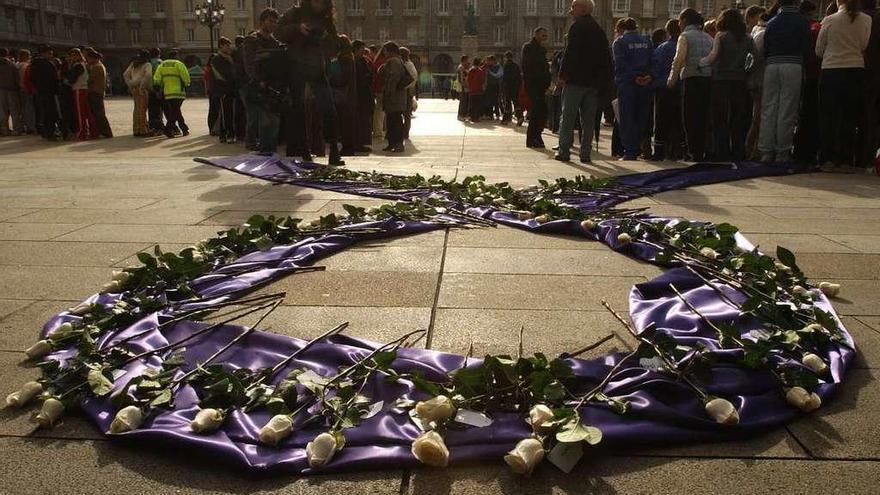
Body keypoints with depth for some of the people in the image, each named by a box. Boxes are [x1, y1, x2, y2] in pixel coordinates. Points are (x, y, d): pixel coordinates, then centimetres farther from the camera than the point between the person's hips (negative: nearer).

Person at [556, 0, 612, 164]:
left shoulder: (578, 27, -7)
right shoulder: (599, 29, 16)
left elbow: (569, 53, -16)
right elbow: (606, 57, 16)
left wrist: (562, 74, -12)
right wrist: (604, 82, 16)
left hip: (575, 80, -6)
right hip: (593, 82, 6)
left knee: (568, 117, -1)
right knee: (588, 120, 7)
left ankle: (564, 151, -2)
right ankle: (585, 154, 5)